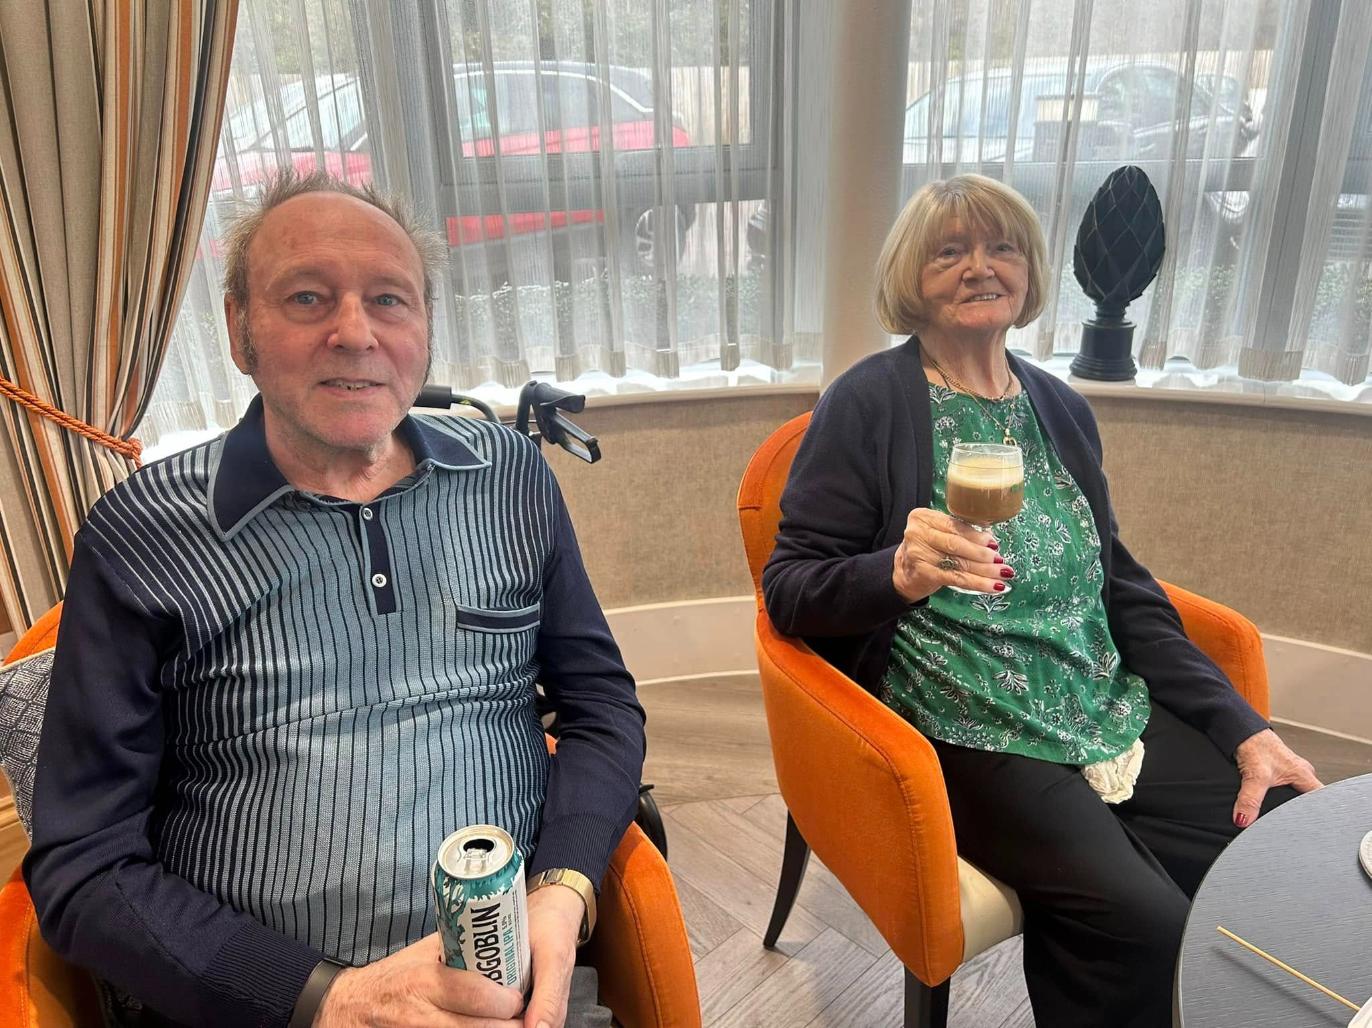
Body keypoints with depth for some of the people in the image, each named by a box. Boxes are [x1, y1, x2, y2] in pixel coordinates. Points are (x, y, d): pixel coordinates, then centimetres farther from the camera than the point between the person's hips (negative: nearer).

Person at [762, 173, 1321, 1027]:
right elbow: (789, 590, -8)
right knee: (1142, 923, -26)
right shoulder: (868, 403, -4)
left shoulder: (1062, 409, 13)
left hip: (1111, 717, 6)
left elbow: (1125, 592, 15)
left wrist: (1243, 728, 6)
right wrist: (900, 574, -29)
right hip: (963, 737, -6)